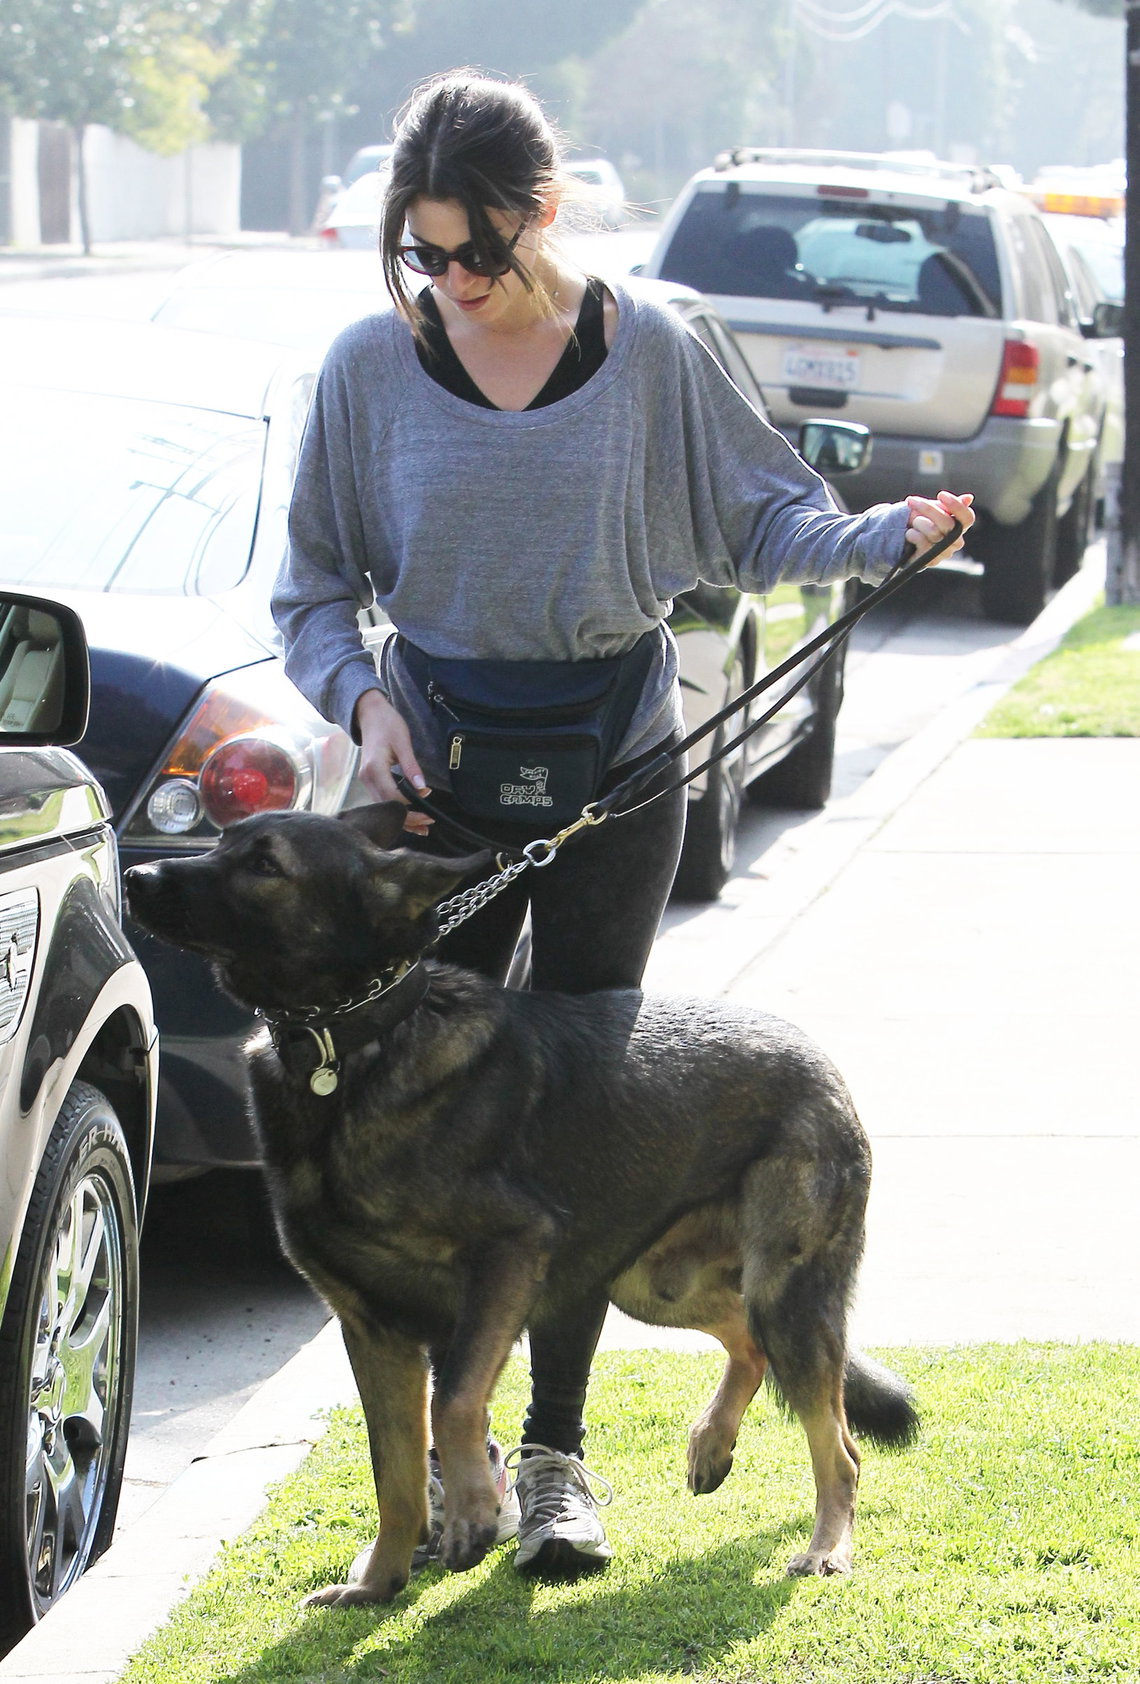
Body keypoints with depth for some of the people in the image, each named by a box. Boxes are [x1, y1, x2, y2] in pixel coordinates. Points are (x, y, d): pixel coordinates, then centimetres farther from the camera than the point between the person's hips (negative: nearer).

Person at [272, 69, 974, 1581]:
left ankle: (556, 1451, 12)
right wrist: (359, 695, -13)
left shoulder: (645, 350, -5)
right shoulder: (374, 365, -4)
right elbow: (314, 586, 4)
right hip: (436, 778, 0)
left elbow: (756, 513, 0)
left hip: (616, 778, 0)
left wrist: (887, 536, -18)